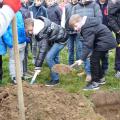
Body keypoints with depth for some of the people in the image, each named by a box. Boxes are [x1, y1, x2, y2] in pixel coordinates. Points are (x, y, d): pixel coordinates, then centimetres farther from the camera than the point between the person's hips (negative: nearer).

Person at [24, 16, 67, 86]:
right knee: (54, 57, 20)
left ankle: (55, 79, -5)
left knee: (49, 58, -17)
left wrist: (38, 66, -37)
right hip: (54, 38, 10)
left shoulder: (42, 33, -36)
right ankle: (55, 77, 34)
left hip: (60, 40, -10)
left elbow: (42, 50, -38)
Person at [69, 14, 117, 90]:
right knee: (96, 59, 17)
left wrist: (82, 59, -33)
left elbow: (88, 45, -32)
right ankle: (100, 78, 30)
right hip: (106, 41, 11)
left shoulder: (88, 29, -27)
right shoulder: (87, 23, 5)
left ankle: (95, 83, -2)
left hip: (105, 42, -11)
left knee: (94, 60, -9)